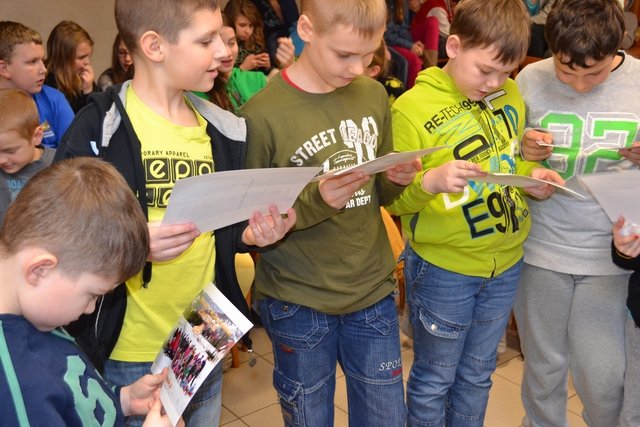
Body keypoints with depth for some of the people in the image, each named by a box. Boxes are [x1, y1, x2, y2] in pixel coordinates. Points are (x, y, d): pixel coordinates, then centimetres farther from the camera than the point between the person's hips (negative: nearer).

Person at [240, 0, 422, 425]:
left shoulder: (374, 95, 1)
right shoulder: (261, 115, -16)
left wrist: (396, 180, -11)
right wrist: (316, 202, -26)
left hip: (374, 292, 4)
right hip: (299, 303, -4)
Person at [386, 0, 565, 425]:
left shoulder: (510, 94, 2)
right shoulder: (413, 107, -15)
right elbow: (393, 197, -13)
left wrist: (532, 174, -5)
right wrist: (430, 181, -33)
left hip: (506, 264, 5)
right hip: (443, 270, -5)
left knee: (477, 376, 22)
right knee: (434, 379, 14)